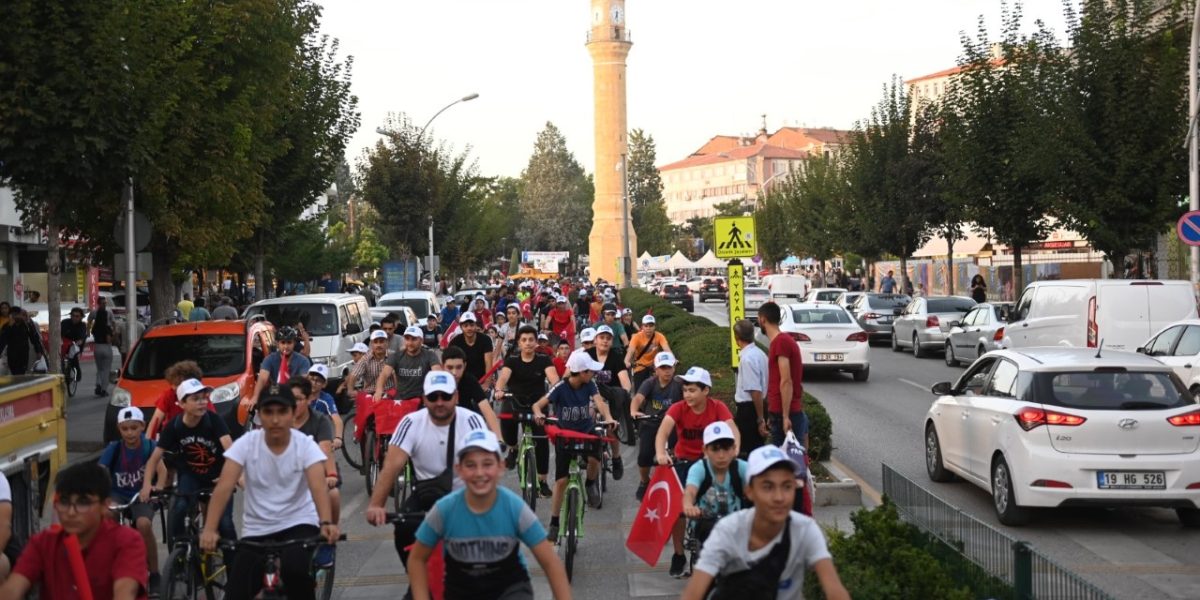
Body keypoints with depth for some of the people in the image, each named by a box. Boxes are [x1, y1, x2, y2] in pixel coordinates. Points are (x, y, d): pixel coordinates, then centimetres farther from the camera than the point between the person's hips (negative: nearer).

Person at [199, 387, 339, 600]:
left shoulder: (305, 445, -10)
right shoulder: (246, 443, -9)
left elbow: (318, 486, -25)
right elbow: (224, 487, -18)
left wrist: (326, 523, -44)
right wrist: (209, 530, -32)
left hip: (298, 524, -2)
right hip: (257, 530, 2)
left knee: (294, 569, -32)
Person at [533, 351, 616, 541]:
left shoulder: (589, 385, -10)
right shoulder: (561, 388, -19)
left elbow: (599, 401, -25)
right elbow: (538, 404, -24)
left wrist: (608, 418, -45)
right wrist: (538, 415, -48)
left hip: (586, 431, 2)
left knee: (594, 459, -30)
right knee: (561, 480, -3)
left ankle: (591, 484, 5)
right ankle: (554, 523, 10)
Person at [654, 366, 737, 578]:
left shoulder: (718, 408, -13)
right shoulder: (678, 408, -15)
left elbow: (732, 429, -27)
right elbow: (663, 430, -31)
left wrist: (734, 450, -49)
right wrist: (660, 453, -51)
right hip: (685, 461, 0)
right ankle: (679, 555, 7)